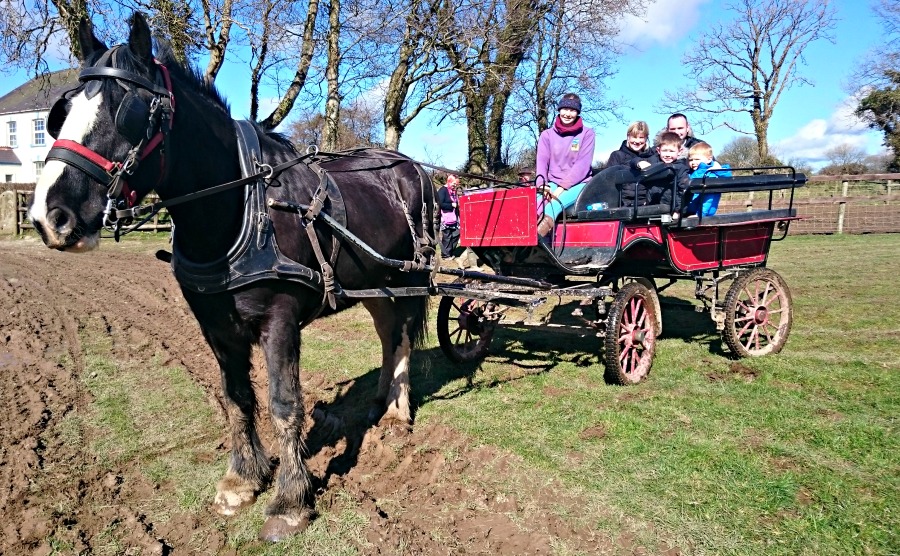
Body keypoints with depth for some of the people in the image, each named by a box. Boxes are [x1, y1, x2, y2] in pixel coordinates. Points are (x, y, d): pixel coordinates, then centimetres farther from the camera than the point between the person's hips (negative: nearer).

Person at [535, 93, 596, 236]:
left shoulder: (587, 133, 3)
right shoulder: (547, 134, 11)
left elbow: (583, 164, -8)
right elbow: (542, 162, 1)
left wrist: (563, 187, -20)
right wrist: (542, 185, -19)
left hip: (578, 184, -3)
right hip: (552, 184, 3)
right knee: (537, 199, -33)